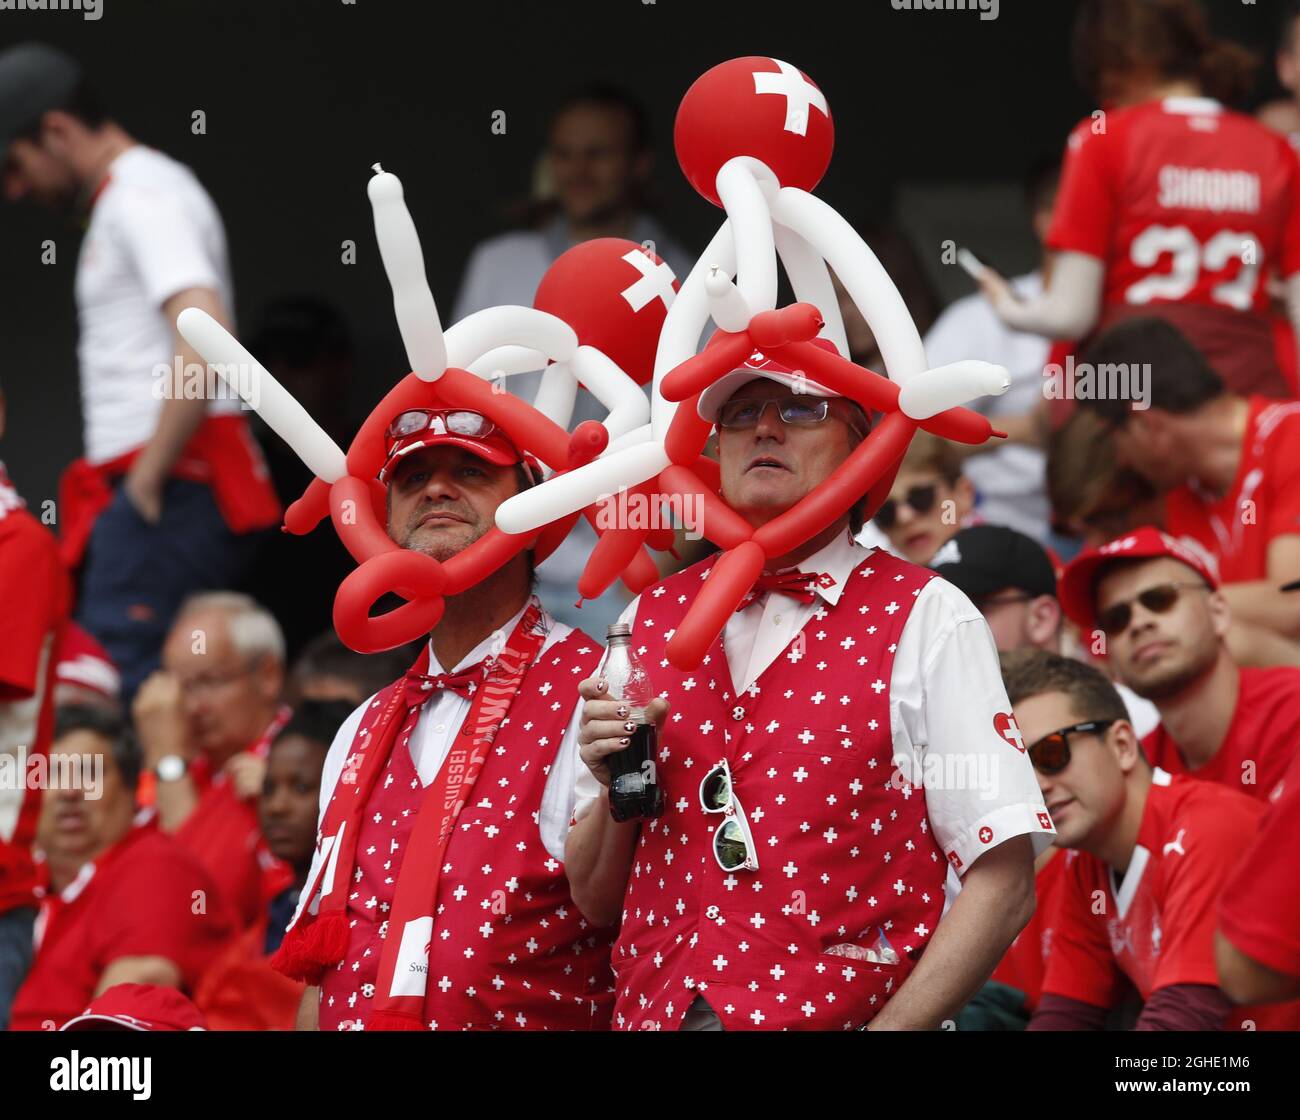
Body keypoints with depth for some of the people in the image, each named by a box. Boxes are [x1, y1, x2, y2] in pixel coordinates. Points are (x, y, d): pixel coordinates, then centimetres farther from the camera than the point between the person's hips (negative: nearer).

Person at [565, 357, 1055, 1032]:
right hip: (652, 1015, 4)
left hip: (833, 1016, -3)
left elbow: (1003, 884, -7)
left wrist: (887, 1030, -17)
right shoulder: (649, 619, 14)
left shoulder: (927, 618, 2)